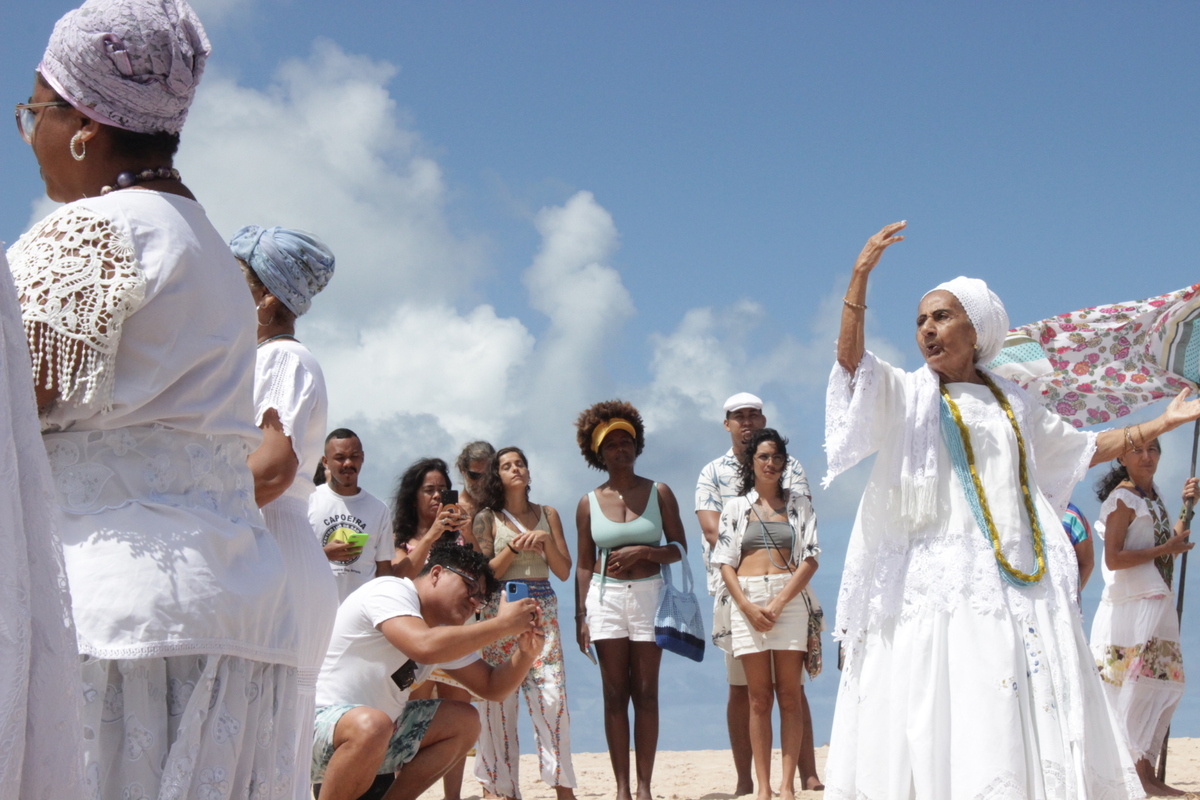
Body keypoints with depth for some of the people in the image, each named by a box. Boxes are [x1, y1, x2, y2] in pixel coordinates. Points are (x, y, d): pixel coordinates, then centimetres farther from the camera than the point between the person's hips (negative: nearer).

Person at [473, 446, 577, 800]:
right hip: (500, 609, -1)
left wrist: (546, 540, -6)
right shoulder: (487, 519, 7)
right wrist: (514, 548, -12)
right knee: (500, 699, -5)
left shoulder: (548, 515, 13)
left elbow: (564, 571, 9)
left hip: (543, 611, 1)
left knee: (552, 697, -9)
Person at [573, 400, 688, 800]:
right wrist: (581, 616, 2)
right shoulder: (589, 503, 4)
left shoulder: (659, 493, 2)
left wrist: (642, 551, -14)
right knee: (615, 694, 0)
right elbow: (584, 564, 7)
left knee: (645, 693, -1)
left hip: (648, 593, -1)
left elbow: (679, 548, 3)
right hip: (605, 596, 1)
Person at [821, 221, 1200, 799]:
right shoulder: (907, 396, 7)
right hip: (942, 581, -4)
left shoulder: (1012, 404, 19)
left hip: (1022, 586, 4)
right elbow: (851, 358, -11)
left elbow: (1084, 448, 31)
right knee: (947, 718, -11)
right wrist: (860, 276, -23)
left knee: (1031, 711, -2)